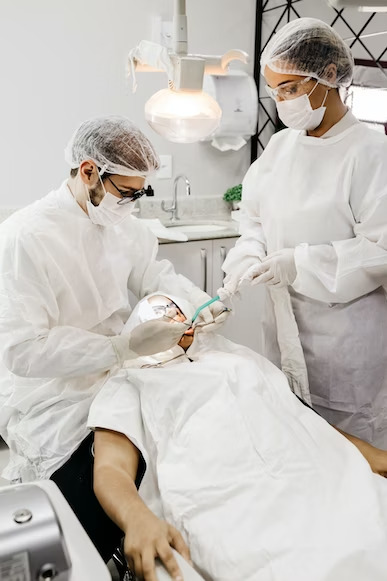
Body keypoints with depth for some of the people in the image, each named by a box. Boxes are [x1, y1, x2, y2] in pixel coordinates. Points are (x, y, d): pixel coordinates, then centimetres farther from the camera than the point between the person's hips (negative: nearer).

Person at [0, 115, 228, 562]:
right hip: (54, 404, -6)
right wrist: (124, 347, -28)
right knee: (104, 532, -14)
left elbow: (154, 271, 13)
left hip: (114, 380, 7)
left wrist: (200, 302, -7)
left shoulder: (119, 221, 0)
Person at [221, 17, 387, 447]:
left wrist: (301, 264, -23)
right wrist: (248, 258, -10)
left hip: (345, 329, -5)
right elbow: (255, 218, 10)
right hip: (283, 322, 6)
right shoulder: (280, 145, 7)